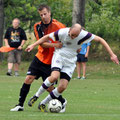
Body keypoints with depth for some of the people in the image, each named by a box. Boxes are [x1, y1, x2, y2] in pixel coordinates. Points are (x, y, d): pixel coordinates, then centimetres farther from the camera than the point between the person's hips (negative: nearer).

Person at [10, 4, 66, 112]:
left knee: (49, 87, -4)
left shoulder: (58, 26, -12)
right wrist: (55, 45, -28)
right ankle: (20, 104, 3)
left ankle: (62, 101, 23)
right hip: (40, 58, 3)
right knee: (28, 79, -7)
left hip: (51, 62, -3)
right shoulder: (38, 26, -2)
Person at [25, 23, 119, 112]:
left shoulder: (84, 35, -17)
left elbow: (100, 40, -9)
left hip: (70, 61, 2)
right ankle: (37, 95, -11)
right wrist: (33, 45, -3)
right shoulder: (62, 32, -18)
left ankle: (43, 104, 7)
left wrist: (112, 54, -12)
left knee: (62, 87, -11)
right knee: (54, 76, -32)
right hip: (59, 56, -2)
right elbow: (47, 37, -2)